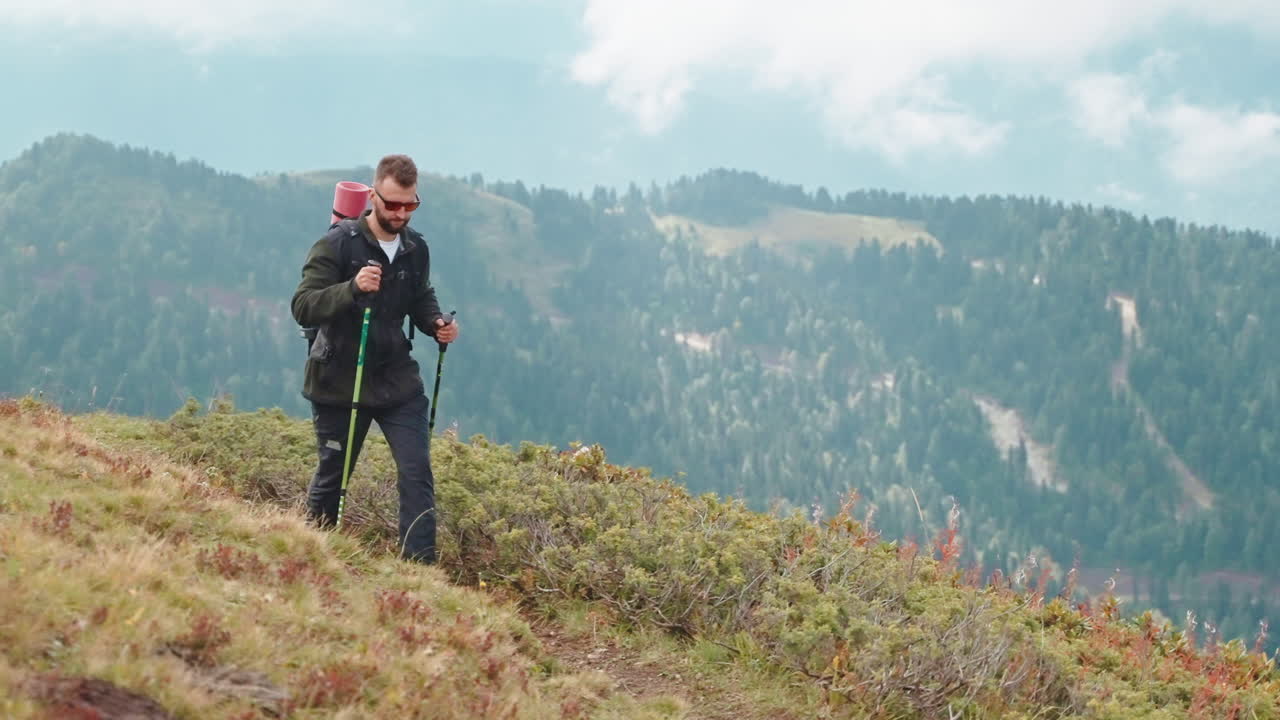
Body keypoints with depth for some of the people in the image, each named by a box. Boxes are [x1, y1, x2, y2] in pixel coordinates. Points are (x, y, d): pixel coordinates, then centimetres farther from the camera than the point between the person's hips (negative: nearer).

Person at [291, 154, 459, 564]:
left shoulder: (415, 249, 3)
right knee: (331, 479, 11)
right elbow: (303, 307, -20)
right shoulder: (338, 244, -13)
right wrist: (353, 288, -36)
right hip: (339, 383, -3)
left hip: (397, 381, 3)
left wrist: (435, 323, -1)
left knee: (417, 475, -10)